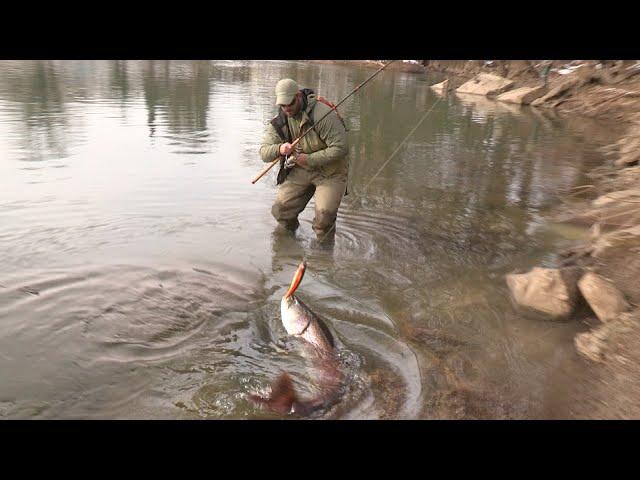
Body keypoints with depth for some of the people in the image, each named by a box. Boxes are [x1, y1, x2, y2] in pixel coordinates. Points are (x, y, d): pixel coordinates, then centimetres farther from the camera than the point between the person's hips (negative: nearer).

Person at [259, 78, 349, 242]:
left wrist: (310, 160, -26)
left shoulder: (322, 114, -23)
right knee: (280, 210, -5)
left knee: (325, 214, -21)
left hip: (330, 171, -5)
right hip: (300, 170, 5)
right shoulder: (279, 121, -4)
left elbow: (340, 148, -24)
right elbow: (264, 152, -7)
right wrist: (279, 149, -30)